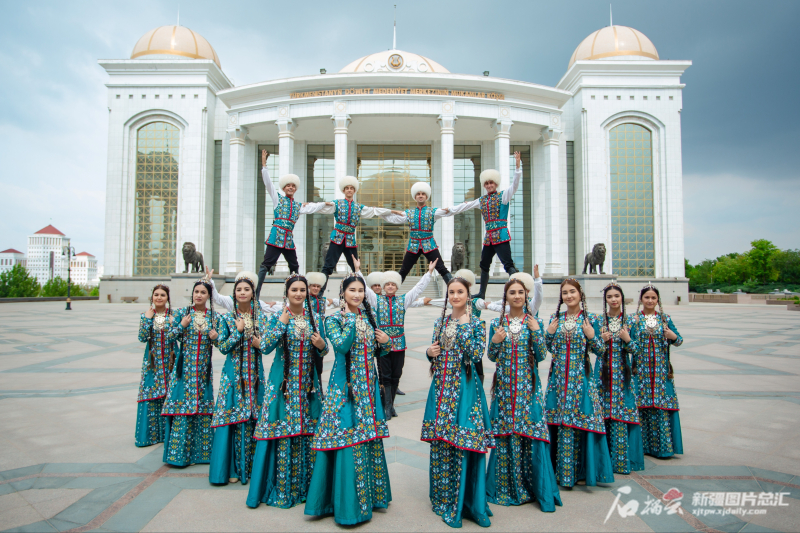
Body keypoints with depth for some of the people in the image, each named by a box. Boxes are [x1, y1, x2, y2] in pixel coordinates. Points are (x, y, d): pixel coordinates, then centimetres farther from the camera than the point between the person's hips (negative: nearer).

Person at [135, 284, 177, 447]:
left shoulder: (174, 315, 1)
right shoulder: (146, 315, 4)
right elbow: (142, 338, -8)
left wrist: (172, 322, -17)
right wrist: (148, 318, -11)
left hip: (170, 360, -1)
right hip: (152, 360, 1)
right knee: (150, 396, 1)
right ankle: (150, 433, 14)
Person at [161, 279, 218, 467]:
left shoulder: (214, 316, 4)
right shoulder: (182, 312, 0)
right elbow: (170, 336, 2)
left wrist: (215, 337, -12)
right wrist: (182, 325, -14)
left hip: (204, 368, 1)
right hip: (184, 367, -1)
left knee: (203, 408, 5)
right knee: (182, 406, -1)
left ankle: (201, 450, 16)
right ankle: (180, 452, 10)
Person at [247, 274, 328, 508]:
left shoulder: (315, 317, 8)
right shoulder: (277, 317, -1)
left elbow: (322, 353, 13)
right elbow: (265, 347, -13)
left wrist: (321, 345, -9)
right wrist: (282, 322, -16)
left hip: (308, 383, 3)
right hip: (283, 383, -3)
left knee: (308, 432, 4)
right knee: (281, 432, -2)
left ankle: (305, 486, 19)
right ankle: (281, 487, 13)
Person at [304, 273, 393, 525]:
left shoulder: (369, 318, 10)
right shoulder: (334, 319, -5)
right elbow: (341, 345, -23)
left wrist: (386, 342, -3)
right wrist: (351, 320, -17)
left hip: (368, 386, 5)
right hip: (345, 386, -5)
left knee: (370, 437, 11)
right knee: (347, 440, -3)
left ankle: (370, 495, 27)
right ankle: (347, 503, 12)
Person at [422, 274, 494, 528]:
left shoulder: (476, 323, -2)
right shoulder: (441, 321, 10)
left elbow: (476, 354, -15)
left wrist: (464, 326, -16)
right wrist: (429, 352, -5)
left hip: (464, 388, -4)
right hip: (441, 387, 4)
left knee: (463, 442, -3)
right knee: (440, 442, 8)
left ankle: (464, 501, 14)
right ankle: (443, 498, 24)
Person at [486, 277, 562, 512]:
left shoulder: (535, 323, 3)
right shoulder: (496, 323, 4)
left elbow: (541, 356, -2)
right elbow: (492, 357, 6)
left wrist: (536, 332, -12)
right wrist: (495, 341, -13)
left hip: (528, 385, -1)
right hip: (504, 385, 1)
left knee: (531, 432, -2)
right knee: (504, 434, 3)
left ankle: (540, 488, 13)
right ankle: (506, 487, 19)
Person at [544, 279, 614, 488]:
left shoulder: (589, 319, 0)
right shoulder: (555, 318, 7)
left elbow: (600, 350, 1)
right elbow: (548, 348, 11)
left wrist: (591, 336, -15)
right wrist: (549, 333, -5)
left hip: (581, 376, -2)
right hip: (559, 376, 2)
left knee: (581, 420, -2)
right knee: (558, 420, 4)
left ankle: (580, 470, 13)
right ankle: (560, 471, 17)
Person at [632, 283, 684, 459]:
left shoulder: (665, 318, 8)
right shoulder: (634, 319, 2)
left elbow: (679, 341, 7)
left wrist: (673, 336, -14)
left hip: (661, 369, 2)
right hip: (641, 369, -1)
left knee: (662, 403, 0)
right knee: (642, 404, 1)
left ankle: (663, 445, 11)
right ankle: (644, 444, 13)